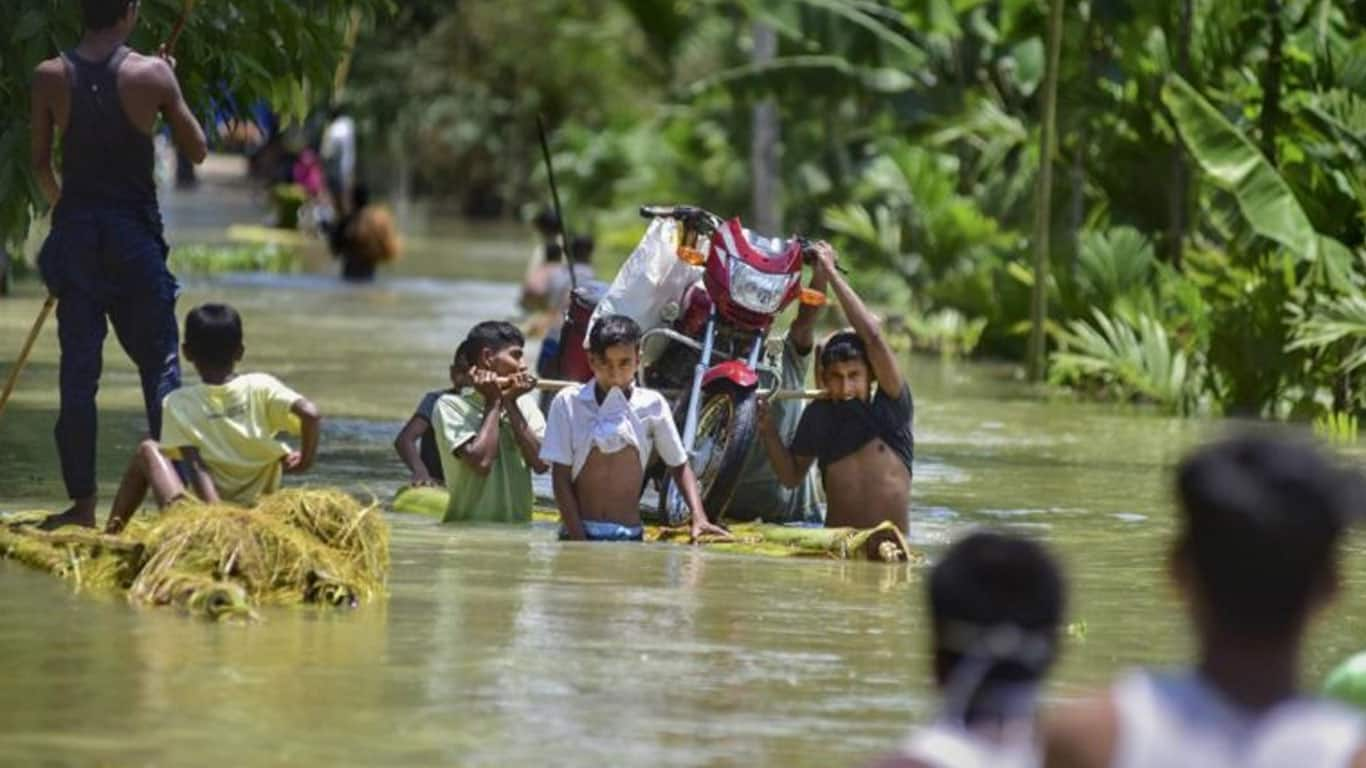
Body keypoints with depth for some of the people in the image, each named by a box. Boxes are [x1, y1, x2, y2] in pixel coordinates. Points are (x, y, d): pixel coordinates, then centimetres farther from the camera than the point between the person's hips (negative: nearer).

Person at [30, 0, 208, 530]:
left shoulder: (50, 77, -2)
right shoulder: (151, 74, -8)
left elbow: (39, 163, 2)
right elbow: (197, 150, 1)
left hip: (75, 228, 2)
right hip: (134, 232, -2)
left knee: (78, 370, 5)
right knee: (160, 366, 7)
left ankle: (82, 502, 3)